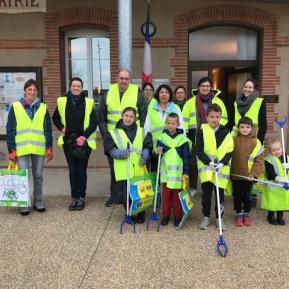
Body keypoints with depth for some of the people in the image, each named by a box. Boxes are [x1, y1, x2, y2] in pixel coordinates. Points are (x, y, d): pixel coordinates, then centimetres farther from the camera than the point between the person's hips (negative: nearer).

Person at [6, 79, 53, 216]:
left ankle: (38, 202, 24)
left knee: (38, 176, 10)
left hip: (39, 148, 2)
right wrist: (11, 150, -5)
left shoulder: (43, 108, 7)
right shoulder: (15, 107, 2)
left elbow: (48, 129, 7)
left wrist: (49, 147, 1)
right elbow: (10, 130, 0)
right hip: (22, 148, -2)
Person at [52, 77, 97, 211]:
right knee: (72, 170, 6)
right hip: (68, 141, 2)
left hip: (84, 142, -2)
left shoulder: (88, 102, -3)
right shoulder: (62, 101, 3)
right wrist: (61, 128, 0)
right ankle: (74, 197, 15)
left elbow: (94, 122, -2)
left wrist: (84, 136, -11)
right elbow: (55, 118, 16)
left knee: (81, 170, 3)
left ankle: (81, 197, 14)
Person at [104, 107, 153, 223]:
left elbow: (147, 146, 6)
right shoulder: (113, 133, 6)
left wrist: (145, 155, -13)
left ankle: (140, 216, 24)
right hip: (123, 171, -1)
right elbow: (110, 149, -4)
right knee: (125, 193, 3)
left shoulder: (142, 132, 12)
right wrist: (119, 153, -21)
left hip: (139, 170, 1)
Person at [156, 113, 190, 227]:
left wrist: (186, 172, -4)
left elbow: (186, 157, -1)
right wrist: (158, 151, -19)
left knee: (177, 196, 7)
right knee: (166, 195, 8)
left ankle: (178, 216, 20)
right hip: (165, 172, 2)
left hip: (178, 172, -2)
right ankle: (165, 215, 21)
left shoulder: (183, 139, -2)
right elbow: (158, 151, 5)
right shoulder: (162, 137, 3)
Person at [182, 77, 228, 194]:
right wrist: (184, 133, -6)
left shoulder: (218, 101, 8)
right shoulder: (191, 102, 5)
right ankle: (192, 187, 16)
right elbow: (185, 119, 3)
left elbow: (224, 118, 10)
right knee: (193, 161, 3)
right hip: (195, 135, 0)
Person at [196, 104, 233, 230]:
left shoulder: (225, 132, 1)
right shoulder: (202, 131, -3)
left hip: (221, 168, 1)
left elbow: (230, 151, -1)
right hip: (206, 167, -1)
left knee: (220, 194, 8)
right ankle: (206, 217, 22)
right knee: (206, 193, 7)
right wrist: (209, 162, -19)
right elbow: (198, 150, -7)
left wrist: (222, 163, -16)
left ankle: (219, 218, 23)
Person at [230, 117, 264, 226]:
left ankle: (246, 214, 29)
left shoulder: (256, 142, -5)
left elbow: (259, 159, -4)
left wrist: (254, 173, -10)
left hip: (248, 175, 0)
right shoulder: (234, 140, -4)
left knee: (247, 196, 12)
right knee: (237, 196, 12)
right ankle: (238, 214, 27)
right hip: (235, 175, 1)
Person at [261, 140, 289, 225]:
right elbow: (271, 174, -20)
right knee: (273, 203, 4)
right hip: (273, 186, -5)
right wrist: (280, 179, -30)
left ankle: (280, 217, 28)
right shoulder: (269, 160, -14)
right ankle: (271, 217, 24)